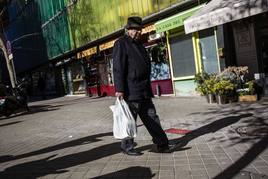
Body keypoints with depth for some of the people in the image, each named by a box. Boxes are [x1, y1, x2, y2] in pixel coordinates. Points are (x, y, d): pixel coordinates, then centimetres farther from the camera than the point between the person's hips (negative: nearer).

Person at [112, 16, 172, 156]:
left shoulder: (138, 44, 21)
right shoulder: (121, 43, -6)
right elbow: (118, 68, -14)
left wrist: (148, 88, 23)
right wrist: (119, 89, -20)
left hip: (144, 91, 9)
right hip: (130, 91, -8)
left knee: (152, 118, 10)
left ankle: (162, 144, 18)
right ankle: (127, 147, 20)